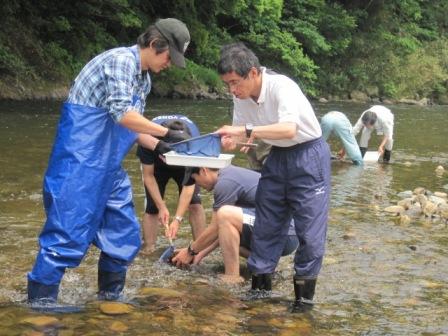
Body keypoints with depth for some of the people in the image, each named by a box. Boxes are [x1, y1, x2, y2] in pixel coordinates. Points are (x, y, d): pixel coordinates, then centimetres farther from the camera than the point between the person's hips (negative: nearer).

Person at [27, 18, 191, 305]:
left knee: (125, 234, 11)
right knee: (69, 231, -9)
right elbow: (122, 114, -24)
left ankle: (110, 297, 23)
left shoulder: (143, 78, 15)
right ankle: (40, 302, -3)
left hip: (108, 168, 10)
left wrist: (159, 147, 5)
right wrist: (166, 132, -19)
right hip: (80, 161, -10)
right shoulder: (121, 59, -14)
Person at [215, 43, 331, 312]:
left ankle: (305, 291, 7)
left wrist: (246, 131, -45)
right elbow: (240, 134, 3)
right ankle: (260, 284, 18)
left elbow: (289, 129, -40)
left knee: (309, 227, -5)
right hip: (277, 157, 7)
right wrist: (227, 141, -19)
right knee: (266, 223, 7)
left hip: (308, 155, -7)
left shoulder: (282, 87, -27)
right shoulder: (241, 97, -5)